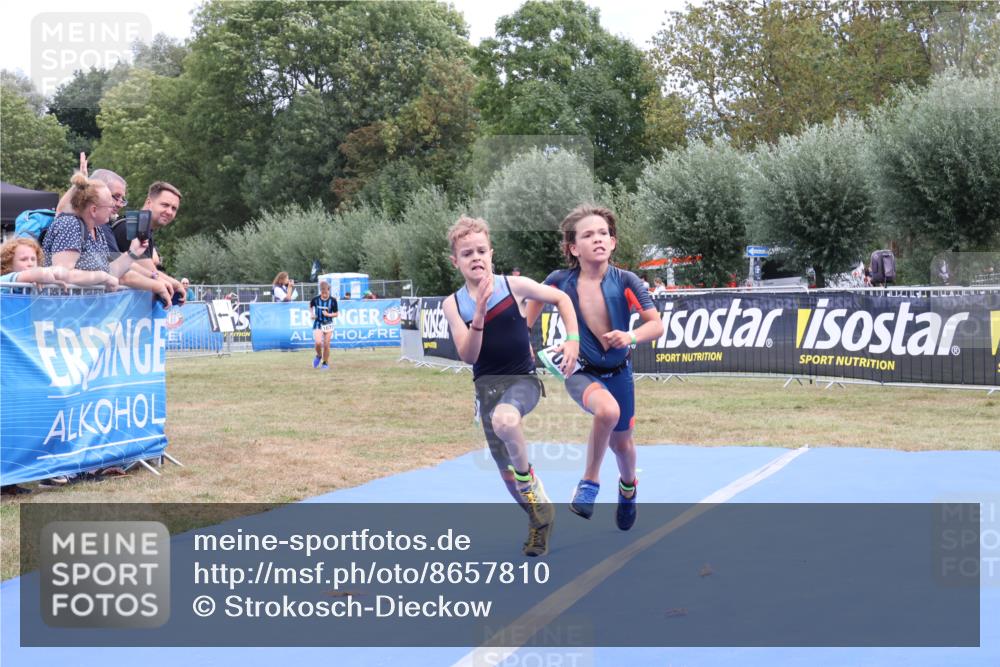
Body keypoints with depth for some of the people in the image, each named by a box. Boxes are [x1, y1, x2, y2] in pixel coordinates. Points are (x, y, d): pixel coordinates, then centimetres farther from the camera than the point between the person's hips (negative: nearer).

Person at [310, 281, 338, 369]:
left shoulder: (333, 301, -8)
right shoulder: (315, 299, -7)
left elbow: (336, 314, -1)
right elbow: (310, 306, 15)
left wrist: (328, 314, -18)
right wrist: (311, 314, -1)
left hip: (328, 324, 0)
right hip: (318, 324, 0)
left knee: (326, 345, 2)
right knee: (318, 343, -17)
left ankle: (325, 363, 19)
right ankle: (319, 356, 14)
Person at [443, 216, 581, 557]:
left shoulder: (514, 285, -7)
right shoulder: (453, 304, -3)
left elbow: (561, 298, 7)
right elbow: (468, 356, -11)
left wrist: (572, 340, -5)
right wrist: (479, 313, -23)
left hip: (523, 378, -3)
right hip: (487, 385, 3)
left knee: (504, 419, -38)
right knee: (505, 470, 7)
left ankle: (528, 478, -10)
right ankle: (540, 517, 33)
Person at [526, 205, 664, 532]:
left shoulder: (626, 282, -16)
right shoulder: (560, 281, -14)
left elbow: (656, 325, -14)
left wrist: (632, 336, -34)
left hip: (618, 372, 2)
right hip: (581, 370, -2)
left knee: (621, 442, 16)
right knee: (607, 410, -35)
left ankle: (628, 486, 53)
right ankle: (590, 482, -13)